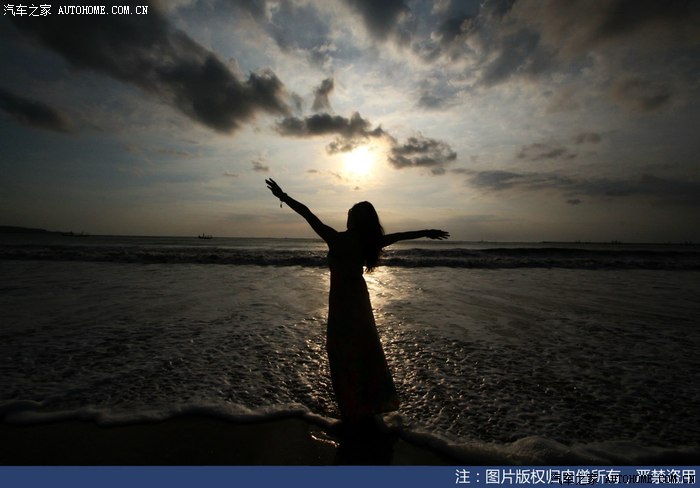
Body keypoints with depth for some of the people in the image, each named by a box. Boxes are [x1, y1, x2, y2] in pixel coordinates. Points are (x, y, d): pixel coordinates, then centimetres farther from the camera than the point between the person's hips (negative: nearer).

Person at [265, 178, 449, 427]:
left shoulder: (337, 239, -19)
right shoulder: (369, 242, -6)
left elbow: (308, 214, -17)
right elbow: (399, 235, 6)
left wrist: (283, 196, -10)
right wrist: (426, 232, 19)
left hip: (341, 300, -6)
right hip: (359, 297, 6)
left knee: (343, 354, 8)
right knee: (364, 348, 19)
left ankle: (354, 410, 21)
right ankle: (372, 402, 37)